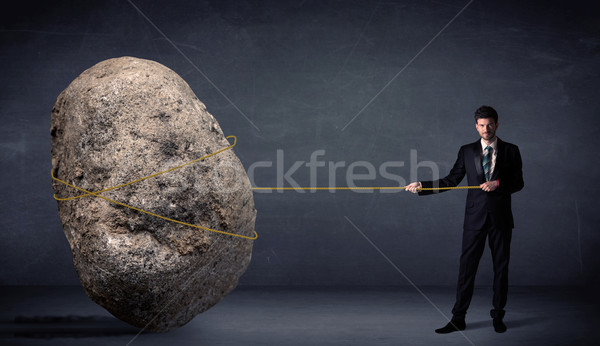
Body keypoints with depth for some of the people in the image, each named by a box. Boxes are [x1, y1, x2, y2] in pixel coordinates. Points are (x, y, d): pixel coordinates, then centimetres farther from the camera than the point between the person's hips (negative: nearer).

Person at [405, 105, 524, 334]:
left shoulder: (510, 151, 5)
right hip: (475, 217, 0)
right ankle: (458, 319, 4)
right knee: (467, 266, -1)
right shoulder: (467, 151, 7)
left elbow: (518, 182, 3)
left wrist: (498, 183, -16)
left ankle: (498, 316, 20)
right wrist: (422, 186, -3)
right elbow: (451, 180, 6)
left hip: (501, 217, 0)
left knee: (501, 267, 7)